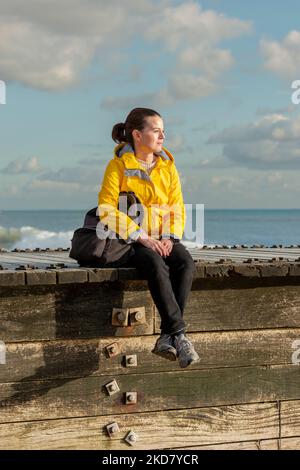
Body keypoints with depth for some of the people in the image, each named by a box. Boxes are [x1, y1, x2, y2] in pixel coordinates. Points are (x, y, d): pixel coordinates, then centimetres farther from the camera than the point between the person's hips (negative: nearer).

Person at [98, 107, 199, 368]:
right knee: (156, 265, -36)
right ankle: (179, 334, -38)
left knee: (186, 262, -29)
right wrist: (141, 237, -20)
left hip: (163, 238, 4)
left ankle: (167, 337, -32)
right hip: (129, 239, -4)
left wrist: (169, 237, -10)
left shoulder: (167, 165, 12)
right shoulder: (119, 165, -3)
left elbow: (176, 206, 10)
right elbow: (106, 209, -12)